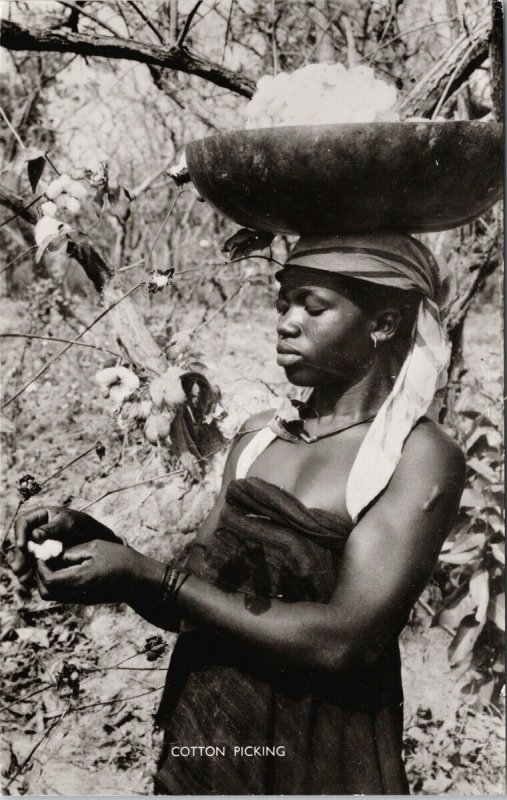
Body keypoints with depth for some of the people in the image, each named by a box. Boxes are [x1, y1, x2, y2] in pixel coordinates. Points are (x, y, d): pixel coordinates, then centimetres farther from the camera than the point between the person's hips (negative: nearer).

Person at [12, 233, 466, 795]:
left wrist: (146, 576, -22)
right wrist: (90, 538, -12)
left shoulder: (420, 456, -13)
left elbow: (341, 641, -23)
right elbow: (189, 606, 5)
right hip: (199, 744, 5)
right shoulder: (258, 435, 3)